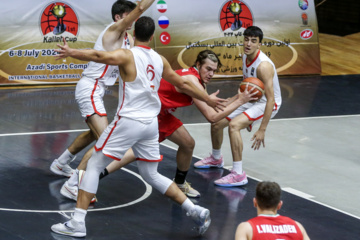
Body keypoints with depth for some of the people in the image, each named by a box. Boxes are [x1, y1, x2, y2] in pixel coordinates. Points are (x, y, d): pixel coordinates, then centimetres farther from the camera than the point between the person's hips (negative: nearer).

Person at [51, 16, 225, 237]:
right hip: (151, 123, 6)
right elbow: (184, 84, 21)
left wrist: (72, 52, -31)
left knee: (94, 166, 4)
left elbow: (101, 56, -26)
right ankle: (196, 212, 14)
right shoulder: (160, 60, 11)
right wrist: (208, 99, 34)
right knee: (152, 175, 20)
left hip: (128, 121, -6)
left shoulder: (127, 55, -7)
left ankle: (77, 223, -2)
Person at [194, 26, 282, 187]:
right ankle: (216, 159, 43)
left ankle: (238, 174, -30)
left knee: (234, 125, -31)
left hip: (267, 104, -9)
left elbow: (270, 99, -32)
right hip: (251, 101, 9)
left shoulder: (263, 65, -29)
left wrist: (262, 129, -34)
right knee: (216, 122, 13)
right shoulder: (245, 57, -2)